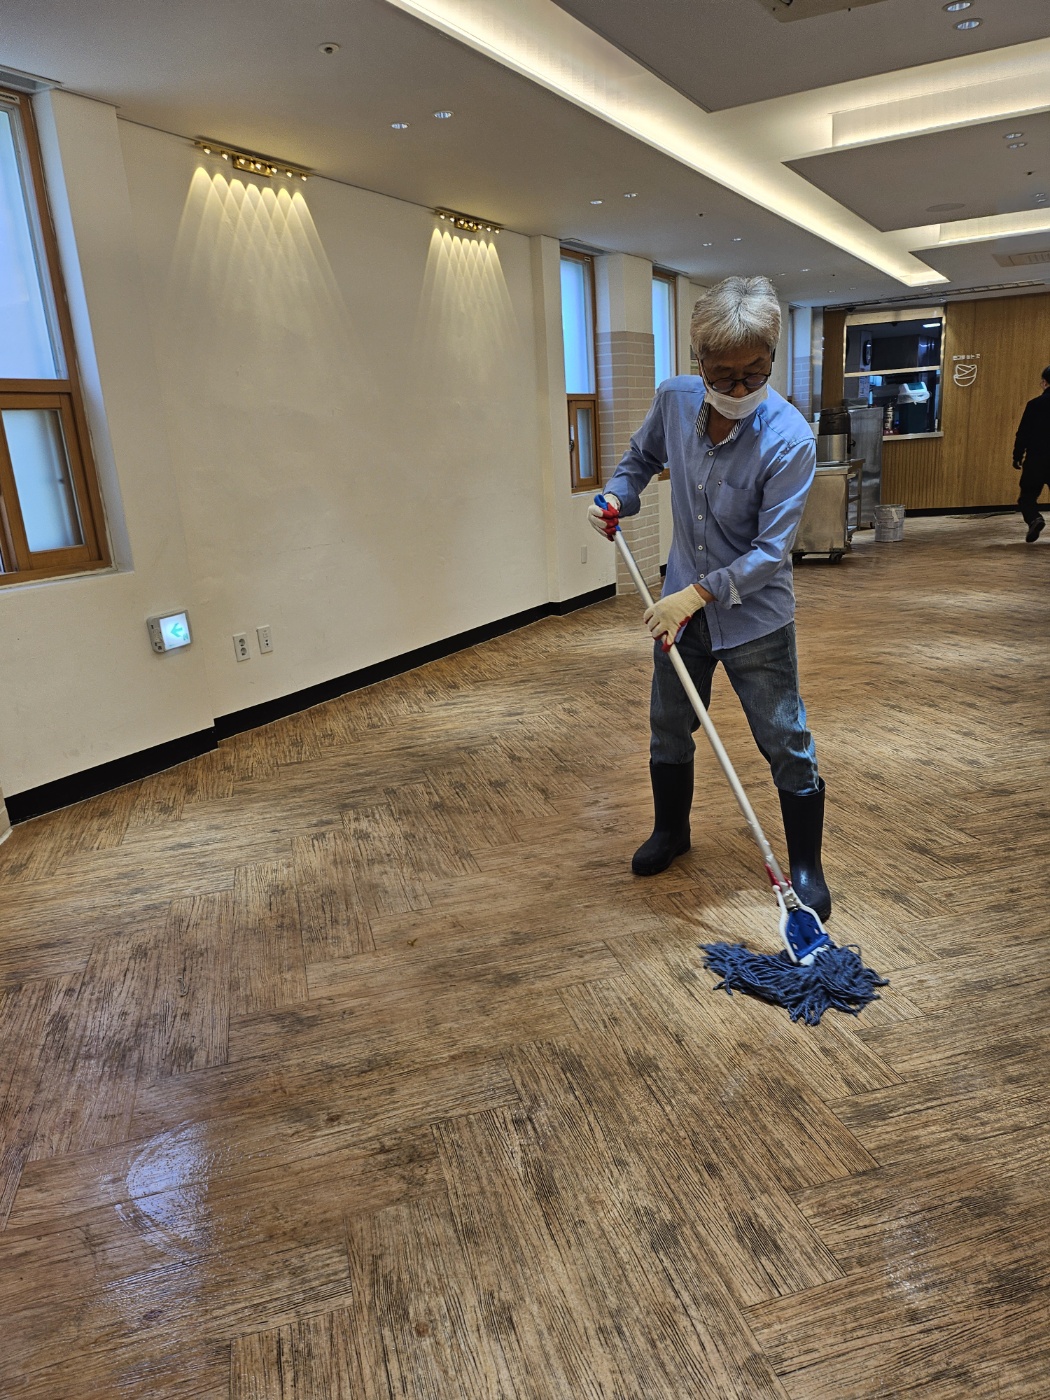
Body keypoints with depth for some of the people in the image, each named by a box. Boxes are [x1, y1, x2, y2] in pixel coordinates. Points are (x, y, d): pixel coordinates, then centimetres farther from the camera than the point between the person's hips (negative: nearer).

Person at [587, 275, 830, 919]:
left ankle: (807, 866, 24)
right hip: (681, 604, 5)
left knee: (786, 744, 4)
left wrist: (698, 594, -27)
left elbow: (770, 551, -23)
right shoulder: (674, 400, -10)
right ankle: (671, 831, 42)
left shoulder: (790, 440, -24)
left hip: (755, 617, -5)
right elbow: (643, 458, 12)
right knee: (669, 728, 18)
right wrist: (618, 498, -6)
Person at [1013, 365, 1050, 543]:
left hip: (1036, 460, -3)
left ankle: (1034, 518, -20)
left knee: (1027, 496, 6)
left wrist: (1017, 457, 3)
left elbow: (1023, 433, -7)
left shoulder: (1035, 404, -9)